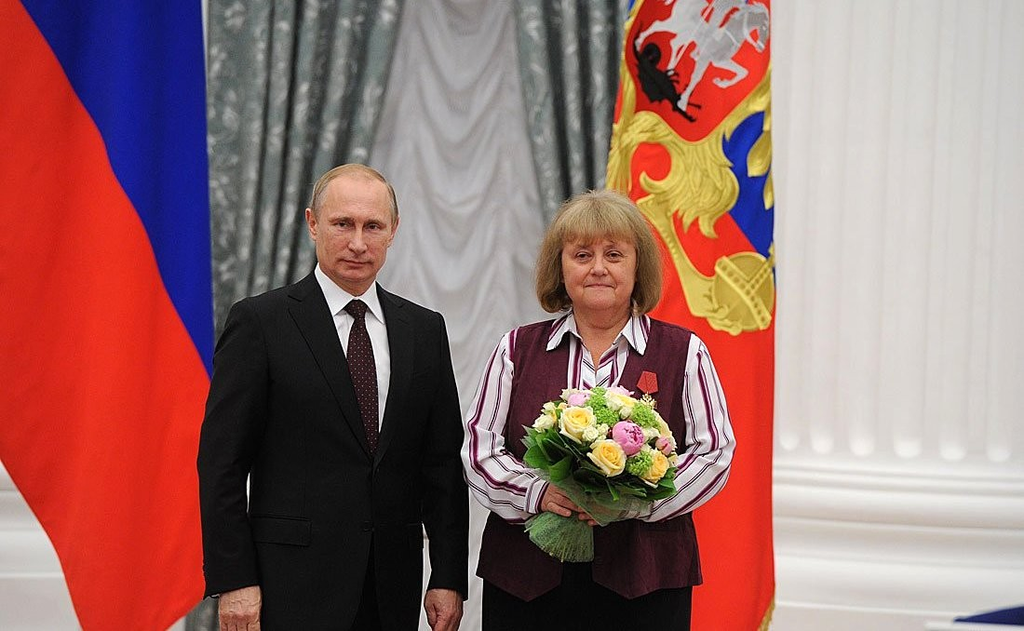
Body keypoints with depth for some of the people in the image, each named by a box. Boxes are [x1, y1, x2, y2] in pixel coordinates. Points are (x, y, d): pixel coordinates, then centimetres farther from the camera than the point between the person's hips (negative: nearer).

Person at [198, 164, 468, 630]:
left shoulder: (424, 330, 11)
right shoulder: (260, 322, -3)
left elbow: (443, 463, 11)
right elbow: (221, 461, -5)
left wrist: (449, 578, 5)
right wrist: (233, 581, -11)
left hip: (393, 589, 4)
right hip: (295, 586, -4)